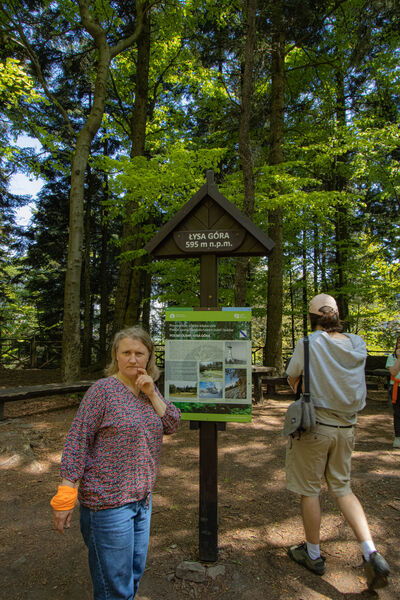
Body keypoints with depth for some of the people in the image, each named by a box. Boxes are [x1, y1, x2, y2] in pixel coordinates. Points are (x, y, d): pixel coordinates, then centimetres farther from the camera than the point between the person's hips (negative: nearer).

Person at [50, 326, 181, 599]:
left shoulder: (150, 389, 5)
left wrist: (151, 393, -14)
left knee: (135, 572, 23)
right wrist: (66, 494, -18)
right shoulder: (103, 390, -16)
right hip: (108, 501, -7)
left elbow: (172, 424, -1)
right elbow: (77, 440, -16)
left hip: (142, 496, 7)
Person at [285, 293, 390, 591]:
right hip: (346, 427, 5)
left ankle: (313, 555, 28)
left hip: (314, 425, -5)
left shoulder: (308, 344, -15)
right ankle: (371, 553, 12)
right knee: (342, 488, 21)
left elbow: (292, 379, -2)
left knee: (309, 490, 12)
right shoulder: (358, 345, -2)